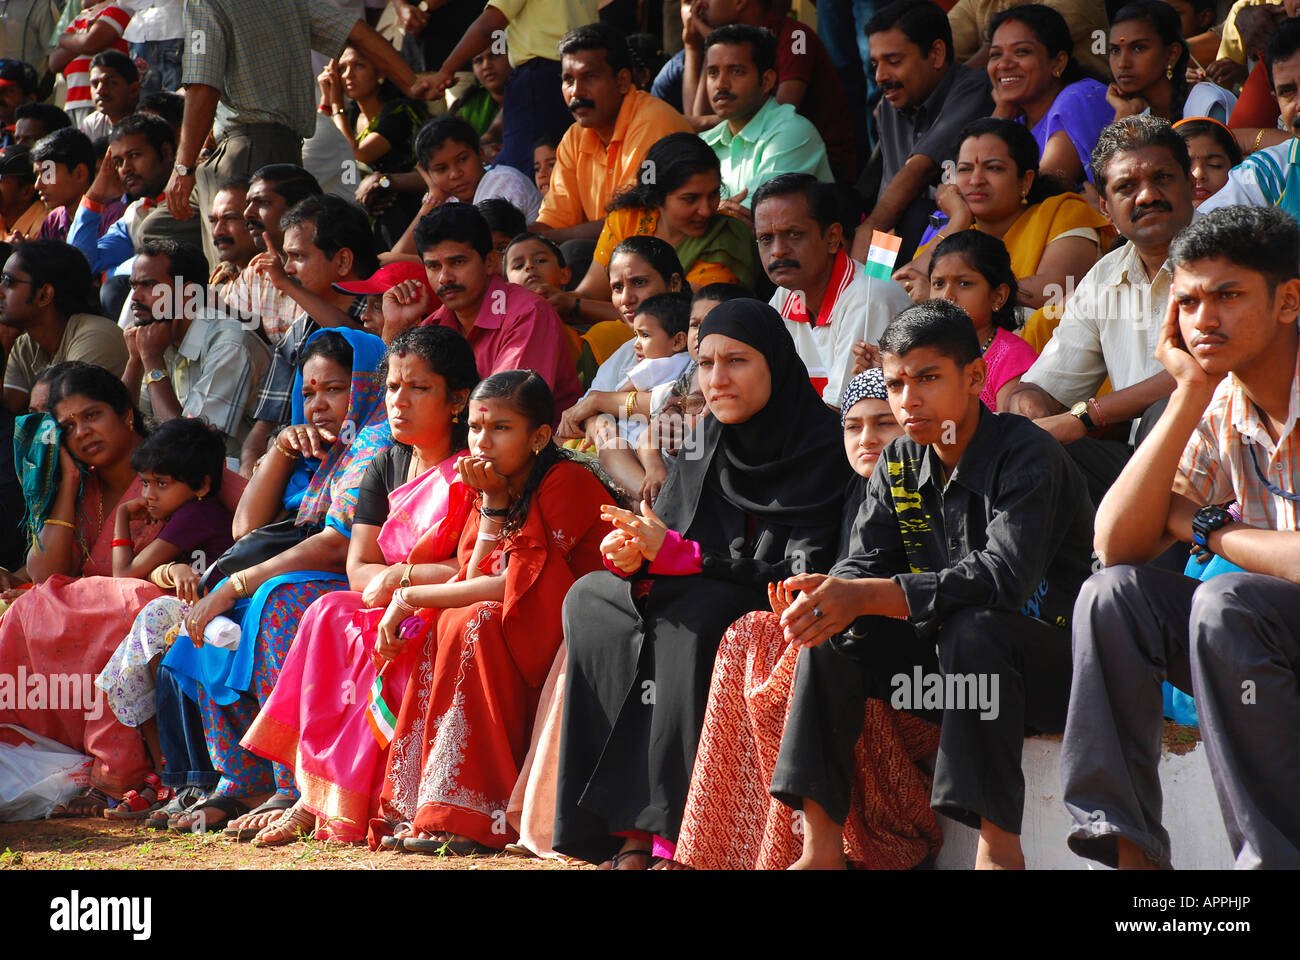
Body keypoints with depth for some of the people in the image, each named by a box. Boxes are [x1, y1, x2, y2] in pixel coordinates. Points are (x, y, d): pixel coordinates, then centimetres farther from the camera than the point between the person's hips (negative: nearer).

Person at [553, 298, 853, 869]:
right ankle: (631, 828, -20)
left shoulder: (820, 446, -11)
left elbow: (804, 574, -19)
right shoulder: (706, 442, 8)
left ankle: (669, 831, -29)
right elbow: (665, 538, 7)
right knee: (589, 598, -12)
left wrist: (671, 552, -22)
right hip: (696, 602, 7)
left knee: (694, 613, -33)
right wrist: (633, 556, -19)